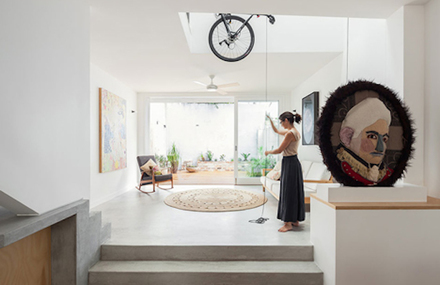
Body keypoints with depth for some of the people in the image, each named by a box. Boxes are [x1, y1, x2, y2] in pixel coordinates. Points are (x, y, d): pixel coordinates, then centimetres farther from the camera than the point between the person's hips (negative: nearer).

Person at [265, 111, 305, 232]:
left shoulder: (290, 133, -18)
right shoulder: (293, 131, 12)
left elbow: (279, 150, -16)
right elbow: (276, 131, 28)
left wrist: (268, 152, 1)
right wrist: (270, 120, 22)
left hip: (289, 163, -10)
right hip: (293, 163, 10)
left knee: (288, 192, -4)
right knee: (294, 191, 15)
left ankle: (289, 223, 5)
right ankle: (295, 220, 26)